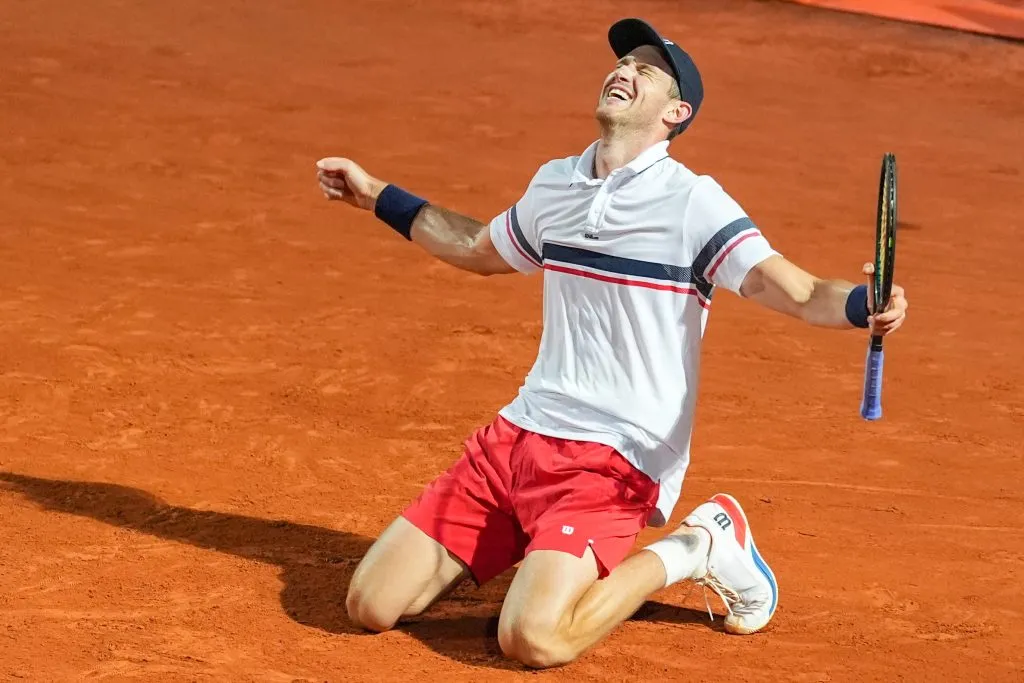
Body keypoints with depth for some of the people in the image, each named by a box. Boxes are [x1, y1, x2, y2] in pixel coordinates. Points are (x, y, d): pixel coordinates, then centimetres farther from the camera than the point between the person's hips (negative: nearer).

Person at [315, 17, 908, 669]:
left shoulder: (692, 201, -9)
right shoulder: (553, 183, 12)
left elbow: (798, 292, -20)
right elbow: (480, 250, 33)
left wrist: (863, 304, -42)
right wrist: (377, 195, 37)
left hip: (615, 459, -6)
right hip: (517, 435, 6)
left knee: (534, 639, -27)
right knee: (371, 604, -2)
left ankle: (691, 549, 0)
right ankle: (544, 548, 19)